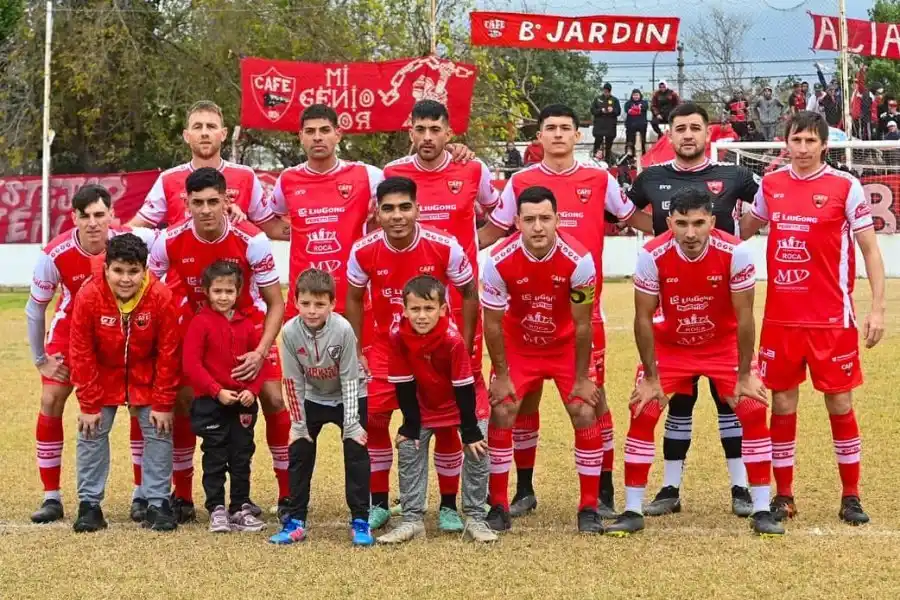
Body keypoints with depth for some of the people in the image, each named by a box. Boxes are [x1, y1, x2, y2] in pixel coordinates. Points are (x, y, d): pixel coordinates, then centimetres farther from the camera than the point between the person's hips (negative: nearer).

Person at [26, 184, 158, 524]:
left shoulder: (131, 240, -30)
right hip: (72, 325, 0)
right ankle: (51, 498, 1)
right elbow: (35, 308, -11)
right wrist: (40, 359, -6)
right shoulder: (54, 255, -27)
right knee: (51, 400, -8)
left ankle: (142, 495, 3)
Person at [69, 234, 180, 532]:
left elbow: (167, 354, -17)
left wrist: (163, 404, -15)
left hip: (147, 375, 0)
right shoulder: (88, 296, -25)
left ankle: (158, 504, 4)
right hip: (103, 374, 0)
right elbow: (81, 354, -17)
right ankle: (89, 504, 5)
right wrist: (89, 404, -14)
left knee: (159, 431, -4)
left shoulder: (161, 297, -25)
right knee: (91, 432, -4)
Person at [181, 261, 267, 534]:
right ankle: (217, 509, 10)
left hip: (243, 402, 4)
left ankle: (241, 508, 18)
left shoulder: (246, 323, 6)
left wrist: (252, 390, -8)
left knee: (242, 456, 9)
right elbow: (191, 363, -13)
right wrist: (217, 391, -17)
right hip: (210, 402, -4)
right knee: (215, 457, 3)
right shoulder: (200, 322, -7)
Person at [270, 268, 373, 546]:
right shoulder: (290, 332, -23)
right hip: (313, 398, 3)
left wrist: (352, 424, -20)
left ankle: (360, 521, 0)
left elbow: (349, 380, -22)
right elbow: (294, 382, -13)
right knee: (299, 453, 0)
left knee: (356, 453, -9)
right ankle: (296, 521, 9)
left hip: (349, 397, -3)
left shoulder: (343, 330, -30)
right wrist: (298, 424, -11)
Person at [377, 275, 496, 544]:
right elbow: (404, 386, -13)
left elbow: (464, 388, -25)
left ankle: (475, 519, 0)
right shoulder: (399, 338, -23)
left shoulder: (453, 340, -33)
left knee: (477, 454, -12)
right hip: (424, 407, 3)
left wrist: (470, 433, -21)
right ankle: (412, 520, 4)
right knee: (408, 451, -4)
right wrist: (410, 426, -10)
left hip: (464, 405, -3)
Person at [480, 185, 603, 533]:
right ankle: (498, 506, 3)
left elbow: (582, 325, -17)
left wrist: (581, 378, -11)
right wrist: (502, 376, -10)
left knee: (586, 414, -10)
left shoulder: (578, 259, -28)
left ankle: (589, 508, 2)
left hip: (566, 345, 0)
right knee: (500, 414, -10)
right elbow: (492, 323, -14)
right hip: (518, 345, 1)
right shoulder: (500, 261, -26)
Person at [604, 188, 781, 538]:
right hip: (669, 346, 0)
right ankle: (632, 512, 1)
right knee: (642, 414, -10)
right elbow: (643, 318, -16)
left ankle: (761, 511, -1)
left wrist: (745, 375, -13)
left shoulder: (735, 252, -26)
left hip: (724, 344, 0)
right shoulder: (652, 256, -26)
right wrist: (651, 378, -13)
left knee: (753, 411, -12)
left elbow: (744, 316, -17)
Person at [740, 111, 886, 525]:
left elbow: (870, 250, -4)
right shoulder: (770, 184, 5)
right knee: (782, 404, 6)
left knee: (839, 403, 3)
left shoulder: (846, 187, -5)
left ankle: (850, 497, 13)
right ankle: (783, 496, 16)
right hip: (780, 317, 3)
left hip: (831, 318, -3)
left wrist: (877, 308, -10)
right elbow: (743, 230, 23)